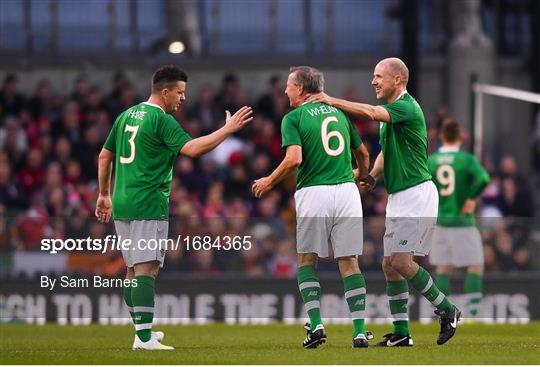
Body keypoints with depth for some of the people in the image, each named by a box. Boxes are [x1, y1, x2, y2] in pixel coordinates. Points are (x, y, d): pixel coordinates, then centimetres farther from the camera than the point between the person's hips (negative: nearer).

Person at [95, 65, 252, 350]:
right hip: (148, 206, -9)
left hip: (121, 205, 9)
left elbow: (105, 156, 21)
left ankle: (142, 332, 22)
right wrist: (228, 129, -17)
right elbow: (191, 148, -22)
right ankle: (144, 337, -19)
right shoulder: (161, 120, -10)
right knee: (146, 270, -12)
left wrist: (104, 194, 29)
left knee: (134, 270, 15)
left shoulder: (127, 116, 16)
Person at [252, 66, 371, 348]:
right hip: (346, 191, 4)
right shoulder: (338, 113, 15)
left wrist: (268, 182, 1)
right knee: (349, 262, 6)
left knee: (307, 260, 10)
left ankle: (316, 323, -5)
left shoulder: (293, 118, -1)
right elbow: (363, 153, 24)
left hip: (313, 193, -4)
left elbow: (294, 158, -15)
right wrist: (362, 175, 46)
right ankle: (359, 330, -3)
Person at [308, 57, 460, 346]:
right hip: (398, 197, 10)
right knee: (389, 264, 6)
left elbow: (371, 113, -32)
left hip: (416, 193, -10)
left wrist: (332, 101, -26)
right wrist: (372, 176, 6)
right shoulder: (390, 112, 16)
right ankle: (401, 333, 9)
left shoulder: (407, 108, -15)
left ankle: (447, 310, -1)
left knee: (401, 261, -16)